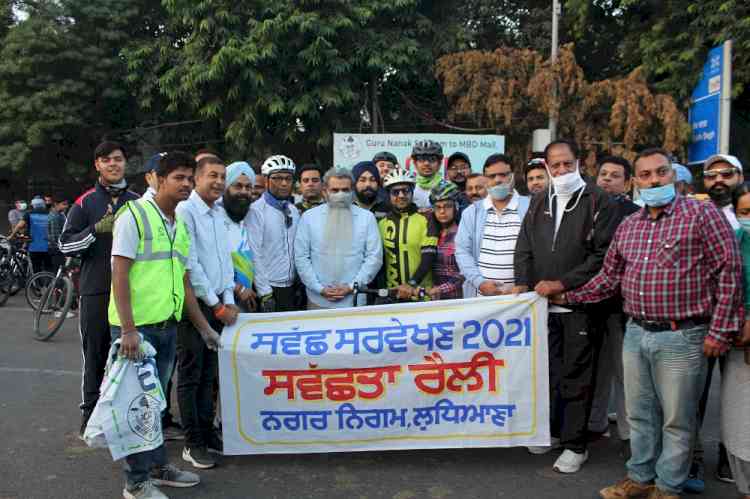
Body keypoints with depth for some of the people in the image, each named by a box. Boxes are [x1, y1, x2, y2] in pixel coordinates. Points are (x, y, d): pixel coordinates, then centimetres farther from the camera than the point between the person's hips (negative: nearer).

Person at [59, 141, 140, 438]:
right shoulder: (85, 203, 3)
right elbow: (65, 245, -2)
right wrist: (96, 230, -17)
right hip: (95, 291, -2)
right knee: (95, 355, 4)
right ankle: (91, 414, 17)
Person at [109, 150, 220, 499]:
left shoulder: (181, 225, 14)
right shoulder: (134, 215, -8)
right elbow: (119, 273, -14)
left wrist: (203, 327, 18)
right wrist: (128, 328, -21)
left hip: (167, 326, 7)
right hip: (137, 326, -7)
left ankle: (157, 465, 30)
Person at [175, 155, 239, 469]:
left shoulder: (219, 213, 11)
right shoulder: (185, 211, -12)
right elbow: (190, 265, -16)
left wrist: (229, 300, 5)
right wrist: (217, 305, -11)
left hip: (218, 304, 7)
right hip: (194, 303, -7)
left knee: (208, 374, 14)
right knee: (190, 376, 3)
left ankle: (207, 432, 24)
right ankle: (193, 443, 12)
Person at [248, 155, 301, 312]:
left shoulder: (294, 211, 9)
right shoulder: (256, 210, -11)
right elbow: (254, 254, -14)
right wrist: (265, 293, -15)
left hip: (292, 287, 6)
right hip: (269, 287, -6)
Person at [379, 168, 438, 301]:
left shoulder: (426, 219, -3)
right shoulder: (382, 223, 6)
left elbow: (428, 258, -11)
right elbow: (379, 260, 9)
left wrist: (412, 284, -22)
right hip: (392, 295, 2)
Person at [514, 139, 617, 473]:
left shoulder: (596, 201, -3)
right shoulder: (539, 203, 13)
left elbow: (603, 253, -10)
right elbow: (524, 248, 14)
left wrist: (562, 283, -13)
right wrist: (523, 284, -1)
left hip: (579, 303, -4)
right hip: (543, 302, 5)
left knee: (576, 374, 3)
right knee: (549, 370, 13)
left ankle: (575, 445, 15)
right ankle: (552, 430, 29)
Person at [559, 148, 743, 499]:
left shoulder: (702, 213, -7)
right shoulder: (628, 225, 11)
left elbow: (729, 270, -9)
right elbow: (609, 277, 16)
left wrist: (720, 330, -11)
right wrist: (567, 296, 9)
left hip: (681, 338, -5)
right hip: (635, 334, 6)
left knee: (676, 420, 8)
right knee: (640, 414, 17)